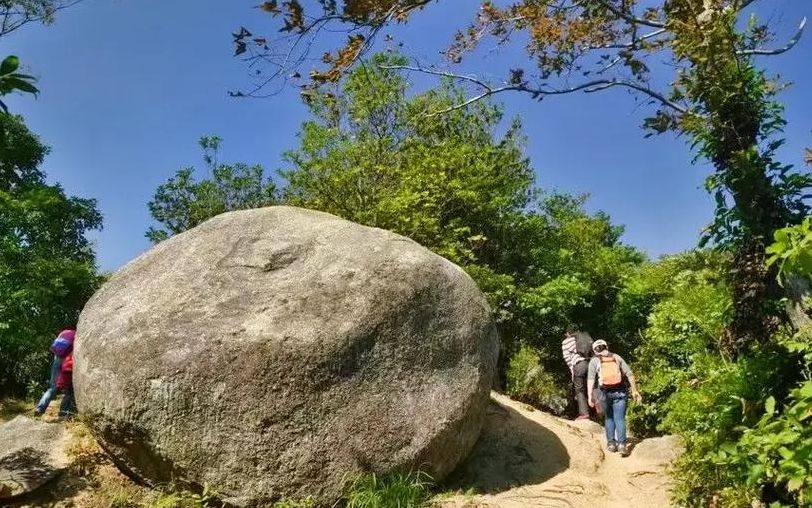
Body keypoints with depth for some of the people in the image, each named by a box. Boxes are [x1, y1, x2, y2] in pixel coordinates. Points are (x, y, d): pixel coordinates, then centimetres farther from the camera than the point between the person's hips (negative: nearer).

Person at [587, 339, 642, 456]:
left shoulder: (594, 361, 3)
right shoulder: (617, 357, 9)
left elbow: (590, 379, -7)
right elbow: (629, 374, 5)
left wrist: (590, 396, -10)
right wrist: (635, 391, 10)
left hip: (605, 393, -1)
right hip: (620, 392, 1)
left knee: (609, 418, 17)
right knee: (620, 419, 5)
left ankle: (611, 443, 17)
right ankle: (622, 444, -6)